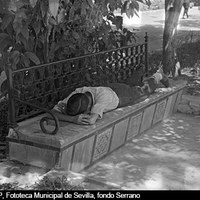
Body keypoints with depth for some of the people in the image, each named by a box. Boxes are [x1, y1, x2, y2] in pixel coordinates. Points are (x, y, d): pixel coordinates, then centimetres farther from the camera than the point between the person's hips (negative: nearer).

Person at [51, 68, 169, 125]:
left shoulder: (103, 95, -54)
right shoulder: (77, 93, -39)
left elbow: (91, 120, -63)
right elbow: (53, 112, -42)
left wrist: (74, 118, -51)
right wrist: (73, 119, -58)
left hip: (122, 94, -3)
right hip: (109, 87, 3)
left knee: (145, 91, 30)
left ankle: (158, 76, 62)